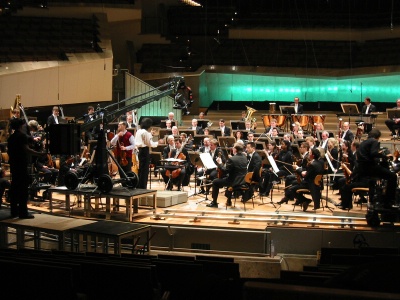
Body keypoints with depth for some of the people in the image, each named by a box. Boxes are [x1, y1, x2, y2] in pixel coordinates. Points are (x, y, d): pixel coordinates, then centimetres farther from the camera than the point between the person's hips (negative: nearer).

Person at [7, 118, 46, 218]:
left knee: (14, 187, 11)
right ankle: (23, 212, -8)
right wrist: (40, 154, -22)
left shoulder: (11, 137, 13)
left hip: (13, 164, 8)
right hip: (22, 165, -8)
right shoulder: (22, 136, -10)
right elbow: (26, 149, -21)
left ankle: (14, 211, 14)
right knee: (23, 188, -6)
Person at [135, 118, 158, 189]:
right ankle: (143, 187, 0)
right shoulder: (145, 132, -15)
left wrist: (150, 135, 17)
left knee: (141, 169, 16)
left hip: (140, 150, 9)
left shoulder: (138, 131, 11)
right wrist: (157, 143, -1)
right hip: (145, 151, -9)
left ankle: (138, 186, 22)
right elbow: (150, 144, -16)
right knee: (145, 170, -2)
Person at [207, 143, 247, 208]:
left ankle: (214, 202, 14)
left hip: (235, 182, -8)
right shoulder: (245, 158, 3)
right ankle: (229, 201, 46)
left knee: (215, 182, 9)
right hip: (242, 181, 8)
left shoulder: (231, 159, -21)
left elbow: (225, 171, -17)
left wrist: (220, 163, -4)